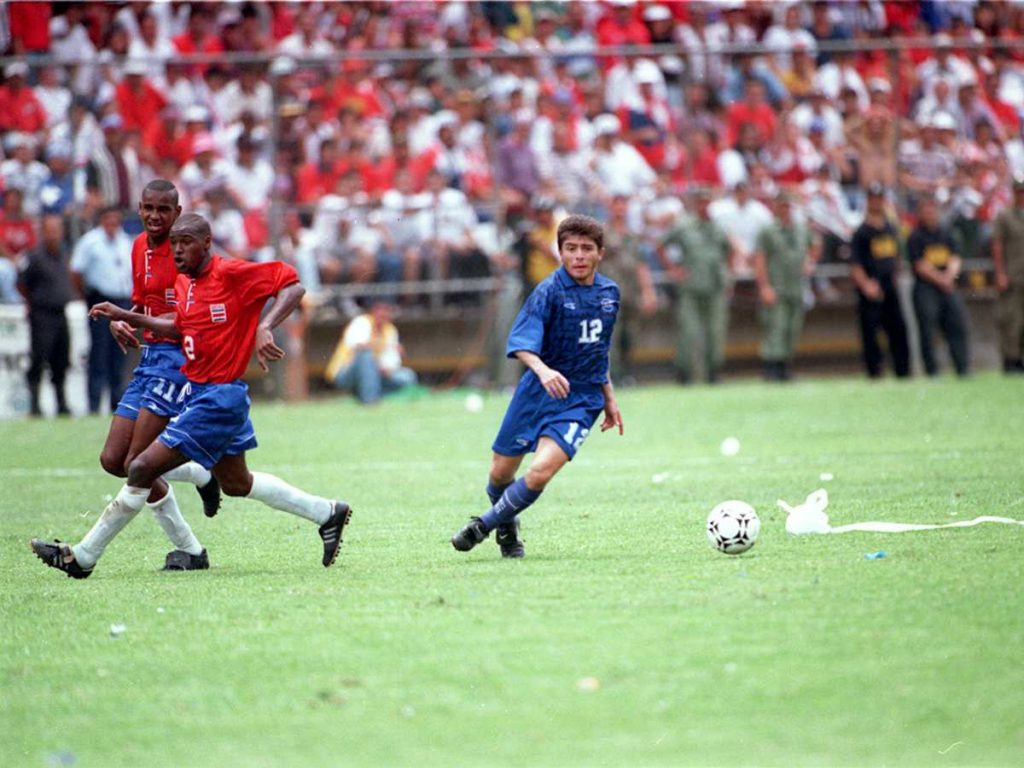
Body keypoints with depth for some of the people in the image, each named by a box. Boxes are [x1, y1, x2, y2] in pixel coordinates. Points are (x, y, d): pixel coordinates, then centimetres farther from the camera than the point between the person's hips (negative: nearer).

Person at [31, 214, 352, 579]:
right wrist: (127, 317, 14)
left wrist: (265, 327, -31)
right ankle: (326, 513, 34)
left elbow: (292, 285, -17)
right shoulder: (184, 282, 8)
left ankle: (83, 557, -3)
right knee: (236, 484, 22)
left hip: (218, 398, -10)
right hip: (195, 393, 10)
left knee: (143, 469, -11)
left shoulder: (232, 273, -17)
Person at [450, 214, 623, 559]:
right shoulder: (549, 291, -12)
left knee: (540, 473, -18)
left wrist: (609, 400, 24)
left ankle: (486, 525, 4)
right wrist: (542, 370, -46)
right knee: (500, 474, 8)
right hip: (538, 392, -2)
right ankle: (508, 528, 40)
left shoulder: (609, 292, 6)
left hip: (581, 400, 2)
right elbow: (521, 342, -27)